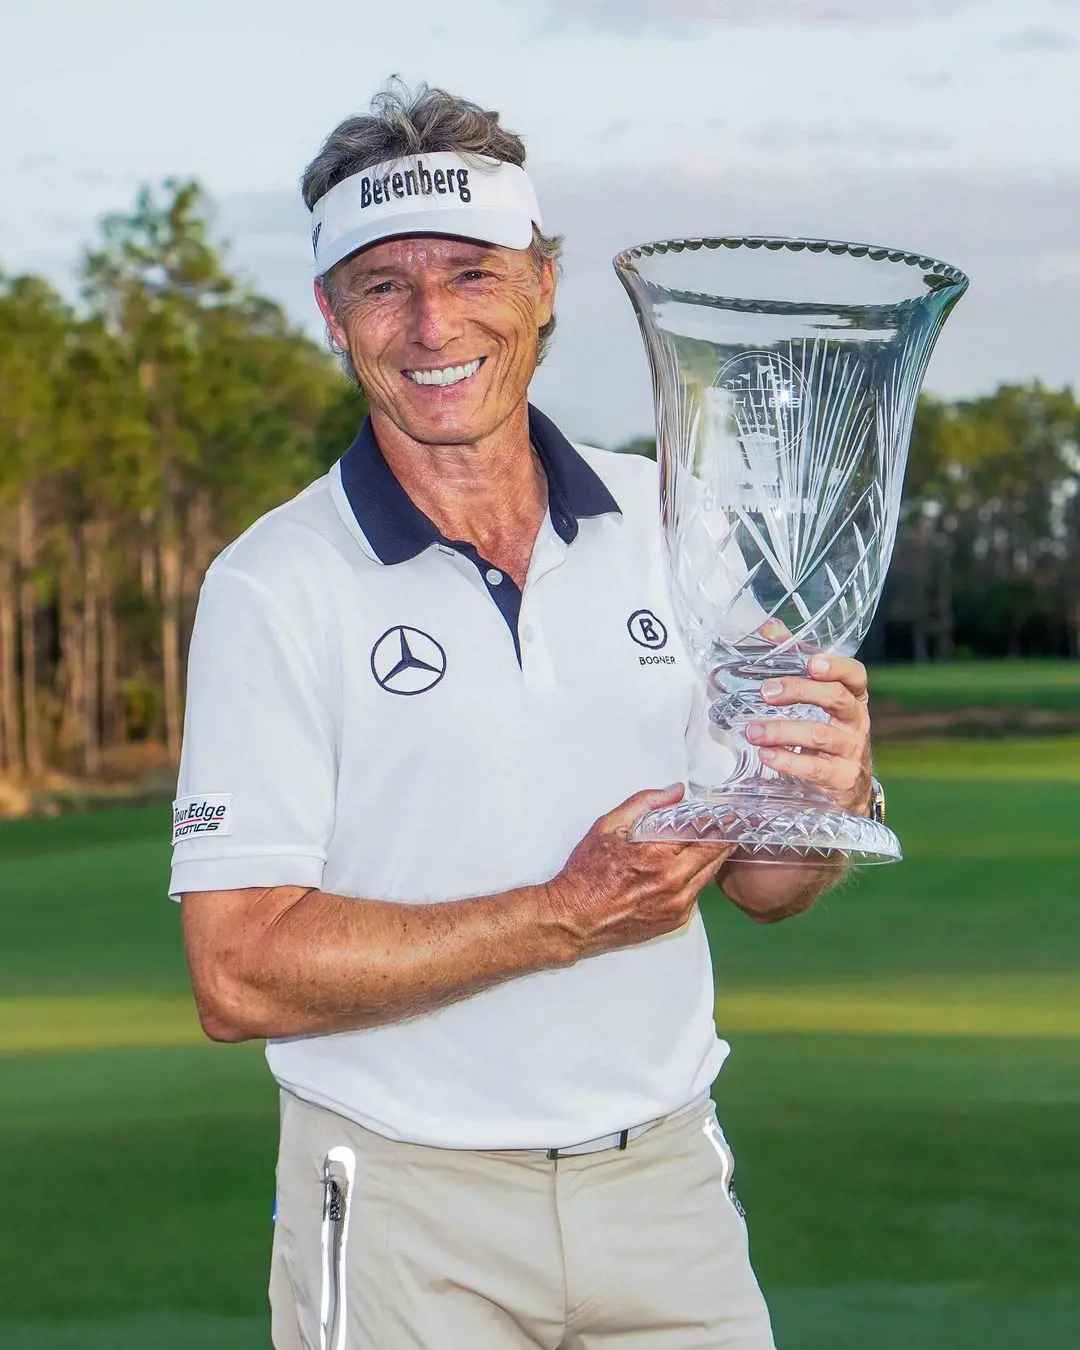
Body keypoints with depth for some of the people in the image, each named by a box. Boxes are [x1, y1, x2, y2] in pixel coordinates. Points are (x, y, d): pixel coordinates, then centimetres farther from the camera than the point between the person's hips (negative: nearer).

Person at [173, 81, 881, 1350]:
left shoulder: (670, 523, 3)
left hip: (667, 1188, 4)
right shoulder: (274, 586, -9)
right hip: (406, 1219, -3)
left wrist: (829, 798, -13)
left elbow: (758, 886, 9)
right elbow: (239, 975, -15)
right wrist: (564, 918, -19)